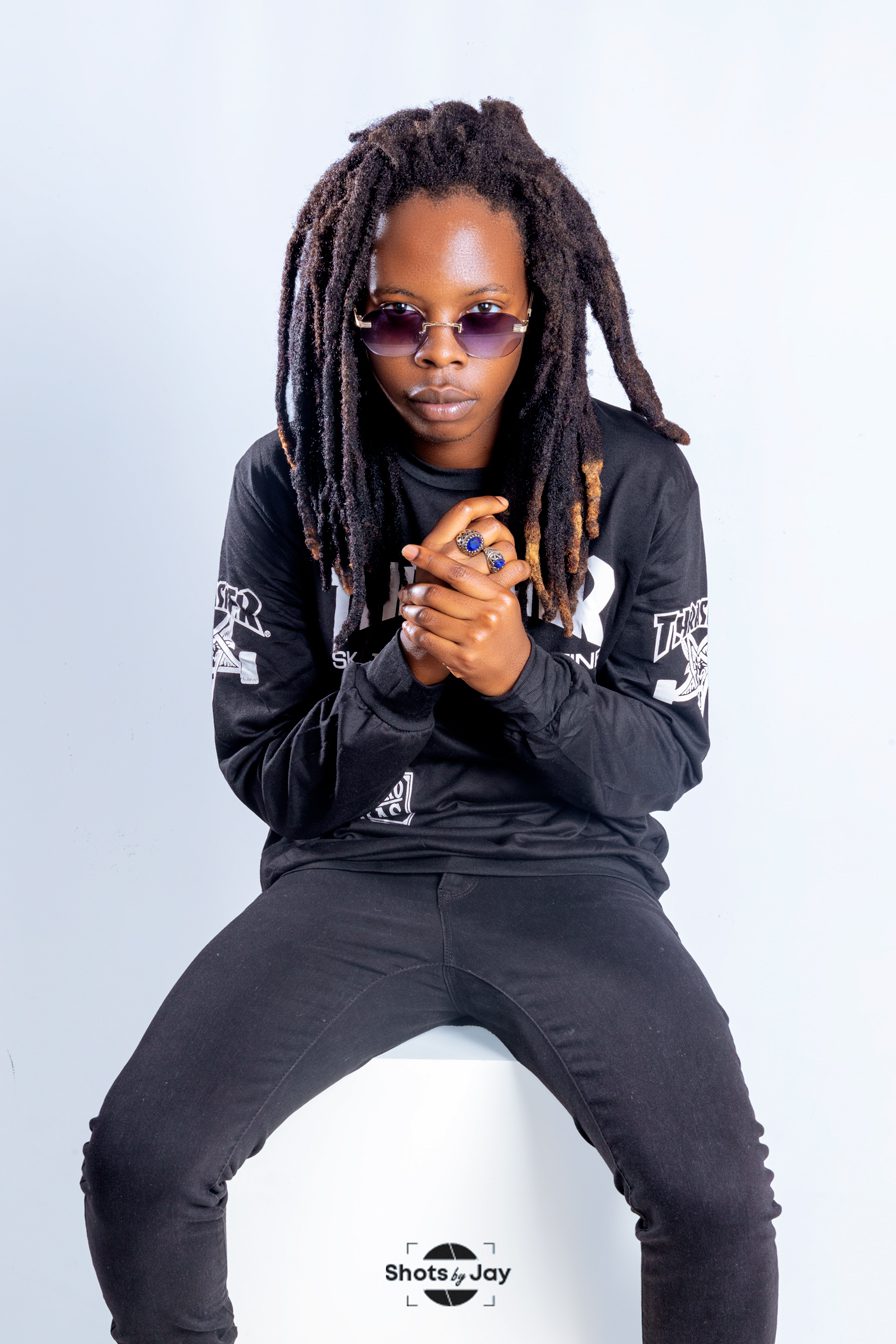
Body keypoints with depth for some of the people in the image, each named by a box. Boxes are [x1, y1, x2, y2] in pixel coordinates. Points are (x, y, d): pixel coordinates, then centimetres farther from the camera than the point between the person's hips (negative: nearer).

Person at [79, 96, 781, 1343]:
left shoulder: (634, 476, -4)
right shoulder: (289, 482, -3)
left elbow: (665, 759, -1)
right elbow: (262, 768, -1)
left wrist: (518, 671, -21)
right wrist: (406, 664, -19)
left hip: (570, 876, 0)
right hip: (351, 874, 1)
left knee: (719, 1197, -24)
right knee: (137, 1162, -20)